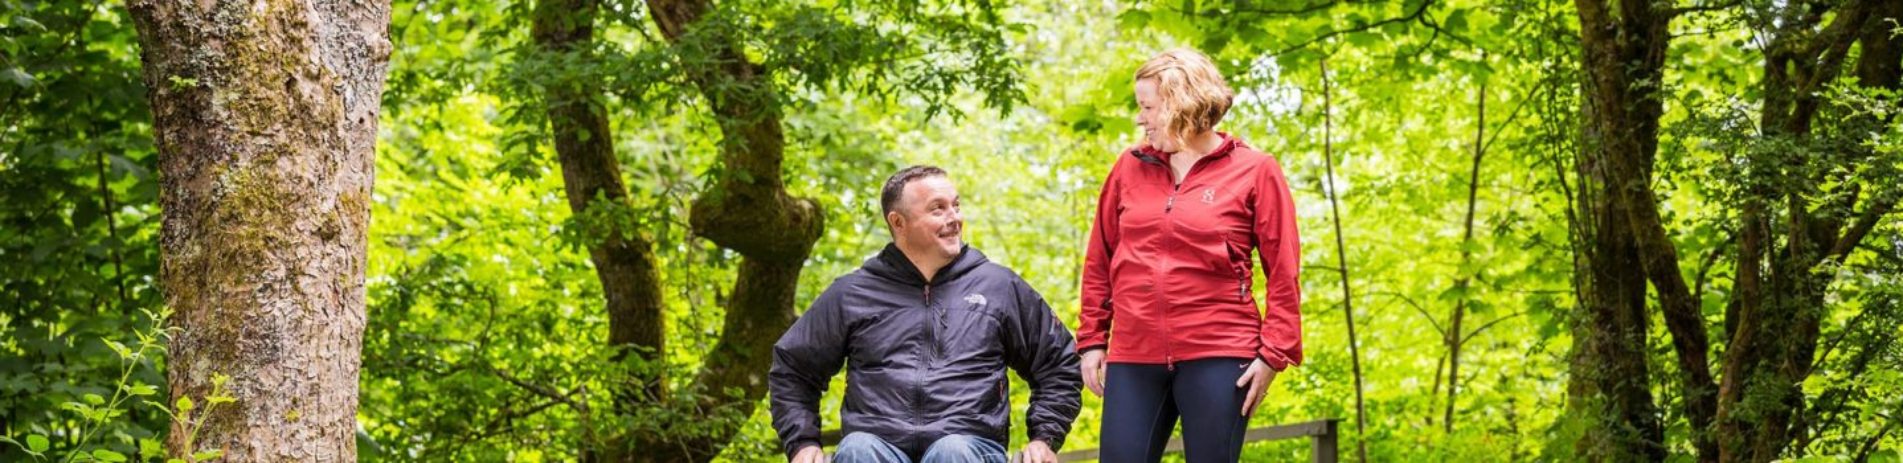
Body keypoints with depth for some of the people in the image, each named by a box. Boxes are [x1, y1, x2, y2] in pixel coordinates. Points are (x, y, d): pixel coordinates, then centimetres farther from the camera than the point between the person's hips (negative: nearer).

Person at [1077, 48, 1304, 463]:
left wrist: (1274, 353, -8)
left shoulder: (1255, 171, 1)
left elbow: (1283, 273, -1)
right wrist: (1091, 340, 9)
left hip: (1217, 357, -3)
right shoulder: (1130, 167, 10)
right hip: (1133, 357, 3)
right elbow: (1099, 262, 14)